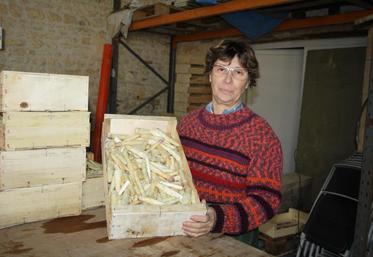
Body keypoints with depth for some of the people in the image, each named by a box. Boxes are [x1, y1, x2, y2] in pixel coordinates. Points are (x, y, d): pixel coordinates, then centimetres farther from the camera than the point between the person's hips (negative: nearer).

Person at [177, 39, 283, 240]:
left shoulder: (261, 135, -9)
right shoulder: (188, 121, 4)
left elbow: (266, 200, -13)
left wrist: (217, 219, -27)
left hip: (231, 240, -3)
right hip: (179, 228, 3)